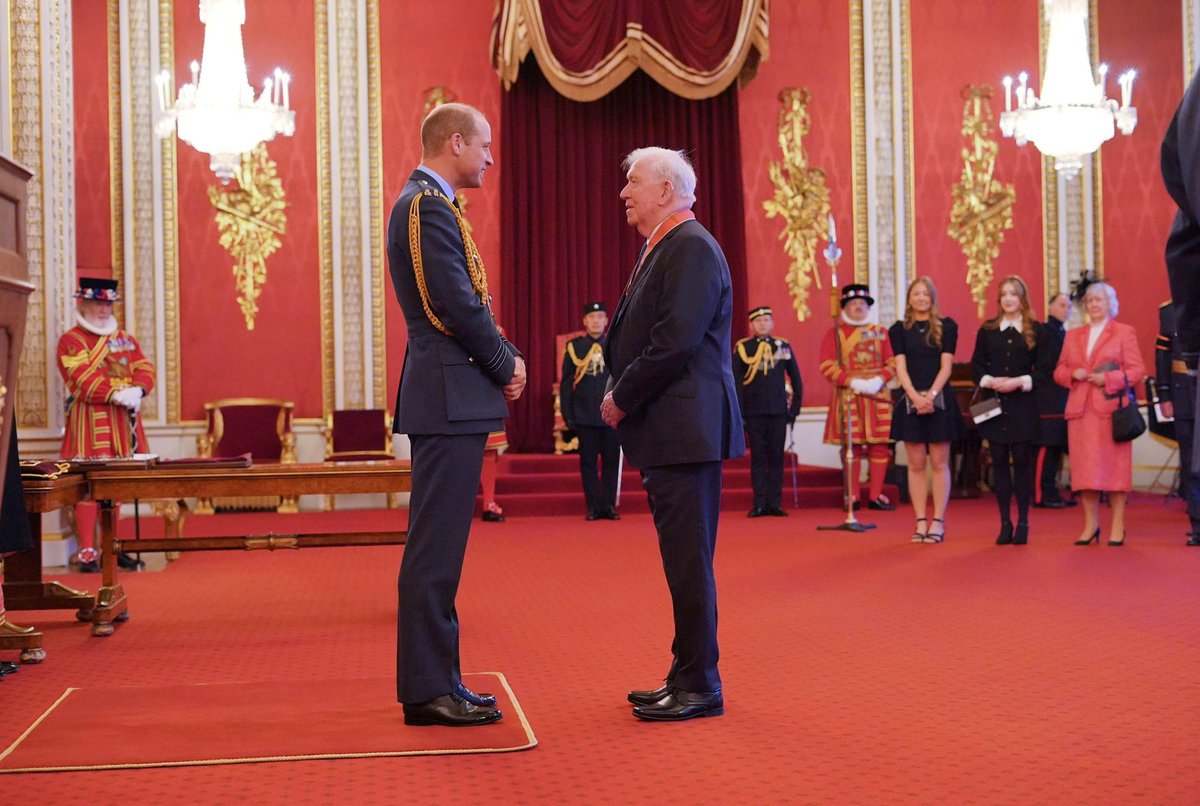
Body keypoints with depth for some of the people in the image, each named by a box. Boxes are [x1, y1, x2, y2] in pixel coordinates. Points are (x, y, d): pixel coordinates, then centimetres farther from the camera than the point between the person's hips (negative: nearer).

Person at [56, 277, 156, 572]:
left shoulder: (125, 338, 17)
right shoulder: (71, 341, -2)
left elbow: (144, 367, 7)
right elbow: (83, 379, -15)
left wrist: (137, 390, -14)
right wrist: (116, 395, -24)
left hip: (123, 420, 6)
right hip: (89, 421, -6)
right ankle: (87, 553, -4)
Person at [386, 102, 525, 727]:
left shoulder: (425, 203, 19)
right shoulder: (429, 207, -12)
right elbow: (458, 304, -19)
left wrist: (503, 358, 7)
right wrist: (506, 365, -5)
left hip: (446, 397, 11)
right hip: (448, 397, -11)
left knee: (438, 546, 13)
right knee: (435, 547, -6)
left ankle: (434, 679, 20)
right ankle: (427, 690, 0)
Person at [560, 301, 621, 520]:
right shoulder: (573, 347, 5)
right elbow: (565, 383, 5)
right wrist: (566, 414, 0)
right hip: (584, 416, -1)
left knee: (611, 461, 3)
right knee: (588, 461, 2)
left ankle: (609, 505, 10)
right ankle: (593, 507, 8)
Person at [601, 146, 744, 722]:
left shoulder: (691, 247, -12)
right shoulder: (659, 248, 20)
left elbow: (676, 341, -21)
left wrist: (623, 398, -12)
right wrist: (621, 393, 8)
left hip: (686, 429, -10)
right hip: (666, 431, 10)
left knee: (688, 560, -5)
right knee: (682, 558, 14)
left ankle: (700, 688, 2)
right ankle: (686, 678, 22)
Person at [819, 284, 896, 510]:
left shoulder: (880, 332, 12)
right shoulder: (835, 333, 5)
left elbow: (892, 362, 7)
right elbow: (827, 366, -4)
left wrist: (879, 380, -12)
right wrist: (853, 382, -14)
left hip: (878, 396, 3)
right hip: (848, 397, -2)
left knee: (880, 446, 0)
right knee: (851, 446, -2)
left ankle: (876, 495, 8)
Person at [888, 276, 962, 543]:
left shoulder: (946, 327, 5)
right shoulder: (899, 330, 8)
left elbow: (946, 366, -1)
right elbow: (900, 367, 0)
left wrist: (931, 395, -15)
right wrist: (915, 396, -15)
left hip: (939, 401, -1)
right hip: (911, 401, 1)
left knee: (939, 463, 0)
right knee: (916, 464, 2)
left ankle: (938, 522, 2)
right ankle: (921, 522, 5)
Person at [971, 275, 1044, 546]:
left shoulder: (1035, 330, 3)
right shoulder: (987, 330, 9)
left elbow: (1042, 369, 0)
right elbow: (977, 364, 7)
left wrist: (1021, 382, -15)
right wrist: (990, 381, -11)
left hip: (1023, 405, -2)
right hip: (994, 403, 2)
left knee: (1022, 461, 0)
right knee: (999, 461, 3)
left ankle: (1023, 523, 7)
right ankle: (1005, 523, 9)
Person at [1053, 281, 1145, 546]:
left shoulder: (1124, 332, 6)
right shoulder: (1073, 335, 18)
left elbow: (1137, 370, -1)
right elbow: (1059, 372, 16)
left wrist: (1108, 378, -14)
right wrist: (1073, 374, -5)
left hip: (1111, 408, -4)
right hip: (1080, 410, 4)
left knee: (1114, 466, -2)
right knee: (1084, 467, 2)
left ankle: (1118, 526, 4)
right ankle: (1090, 525, 10)